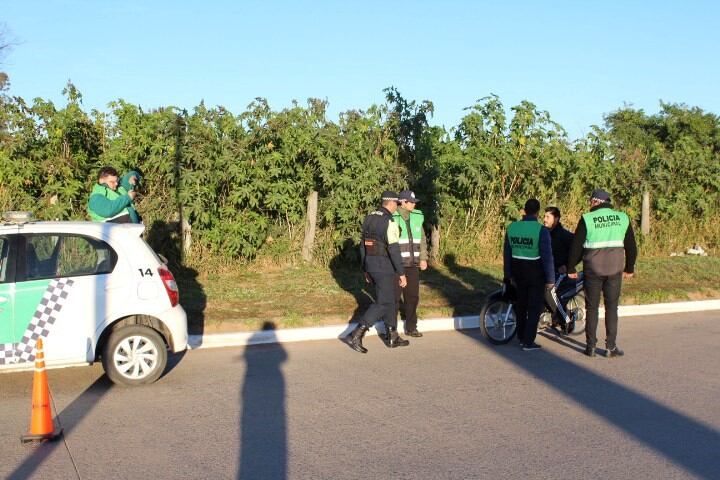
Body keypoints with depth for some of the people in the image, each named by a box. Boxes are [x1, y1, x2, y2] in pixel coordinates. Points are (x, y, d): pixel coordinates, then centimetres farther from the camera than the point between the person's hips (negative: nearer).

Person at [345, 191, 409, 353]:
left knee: (390, 300, 18)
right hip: (385, 268, -9)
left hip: (371, 266, 9)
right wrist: (402, 273, -16)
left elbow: (363, 246, 13)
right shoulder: (389, 222, -19)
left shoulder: (369, 219, 8)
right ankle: (355, 335, -11)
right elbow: (394, 250, -22)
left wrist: (366, 269, 20)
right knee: (382, 304, -3)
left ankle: (393, 337, 24)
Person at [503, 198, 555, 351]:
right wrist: (550, 279, -9)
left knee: (521, 305, 19)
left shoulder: (511, 227, -1)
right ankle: (528, 342, 5)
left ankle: (521, 337, 28)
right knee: (534, 307, 5)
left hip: (517, 271, 5)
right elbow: (547, 256, -17)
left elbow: (507, 254, 6)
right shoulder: (541, 230, -17)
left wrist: (509, 275, 16)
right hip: (535, 273, -5)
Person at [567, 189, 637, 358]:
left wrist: (571, 268, 6)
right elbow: (631, 247, 10)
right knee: (612, 307, 8)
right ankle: (611, 347, 7)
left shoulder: (587, 219, -5)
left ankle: (590, 346, 10)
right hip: (615, 269, 2)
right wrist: (629, 268, 20)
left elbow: (576, 247, -4)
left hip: (593, 269, -2)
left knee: (592, 307, 8)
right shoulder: (622, 218, 4)